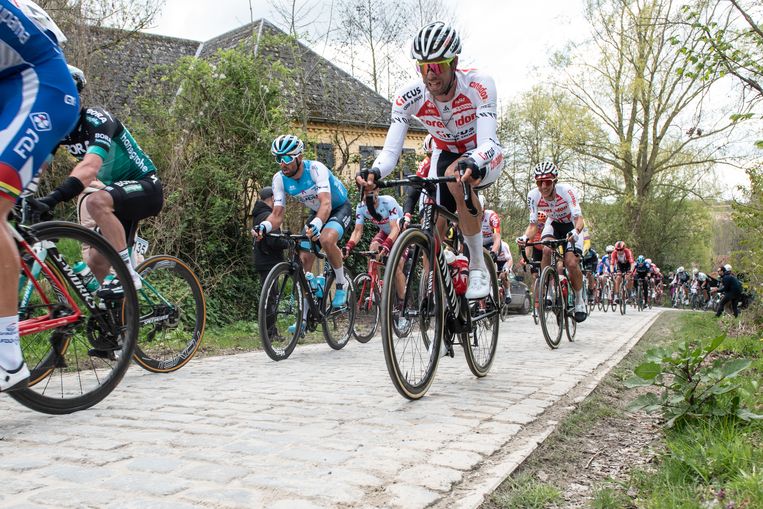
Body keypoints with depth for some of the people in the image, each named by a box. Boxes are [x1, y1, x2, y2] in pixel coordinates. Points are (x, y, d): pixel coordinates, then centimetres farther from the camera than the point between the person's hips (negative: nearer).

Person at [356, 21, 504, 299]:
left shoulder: (478, 84, -32)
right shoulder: (408, 96, -24)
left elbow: (487, 142, -40)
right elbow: (391, 150, -27)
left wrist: (472, 164, -64)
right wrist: (374, 172, -51)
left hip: (484, 157, -4)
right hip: (444, 154, 4)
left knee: (455, 177, -37)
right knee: (435, 225, -12)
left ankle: (478, 266, -23)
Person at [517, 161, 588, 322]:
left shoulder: (567, 191, -33)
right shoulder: (533, 196, -23)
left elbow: (579, 219, -38)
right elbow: (533, 224, -19)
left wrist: (576, 231, -60)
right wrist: (525, 237, -40)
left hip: (572, 226, -2)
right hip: (553, 224, 2)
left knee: (572, 263, -19)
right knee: (546, 250, -29)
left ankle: (580, 302, 4)